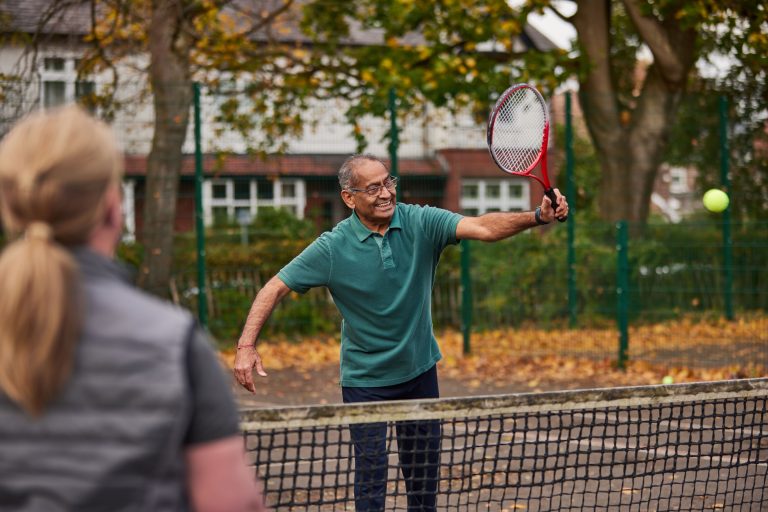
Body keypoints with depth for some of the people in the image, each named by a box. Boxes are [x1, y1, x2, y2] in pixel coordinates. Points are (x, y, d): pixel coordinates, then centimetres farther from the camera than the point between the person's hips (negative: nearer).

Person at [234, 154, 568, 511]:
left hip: (420, 370, 3)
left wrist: (538, 216, -41)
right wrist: (246, 346, -24)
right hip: (365, 380, -3)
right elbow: (275, 288, -12)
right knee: (371, 471, -6)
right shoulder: (332, 248, -16)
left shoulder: (421, 223, -12)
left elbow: (483, 227, -24)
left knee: (424, 473, 14)